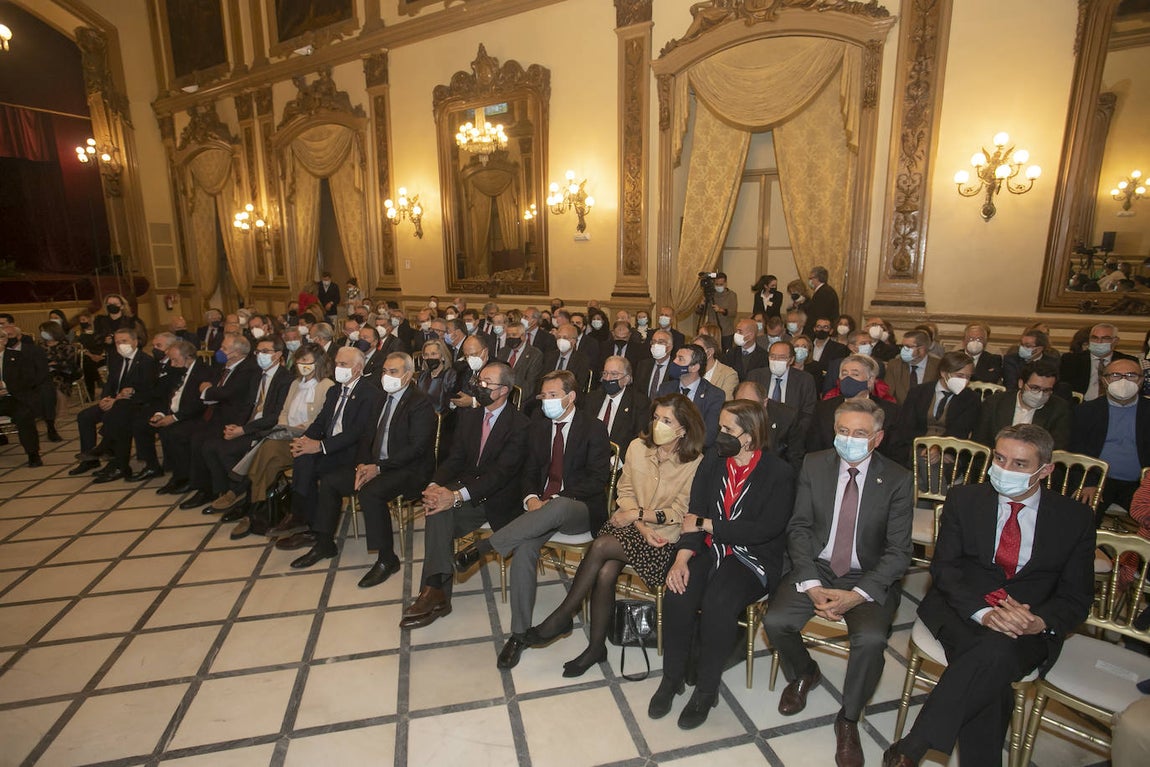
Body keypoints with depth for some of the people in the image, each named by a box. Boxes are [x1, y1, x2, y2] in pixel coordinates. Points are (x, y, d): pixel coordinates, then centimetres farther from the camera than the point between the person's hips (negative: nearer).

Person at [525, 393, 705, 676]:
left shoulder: (695, 463, -10)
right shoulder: (638, 447, 1)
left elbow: (680, 514, -7)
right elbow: (624, 491, 5)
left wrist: (638, 513, -12)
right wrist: (642, 526, -9)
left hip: (664, 536, -4)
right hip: (630, 524, 4)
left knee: (600, 546, -25)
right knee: (605, 573, -24)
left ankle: (563, 616, -7)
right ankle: (596, 647, -2)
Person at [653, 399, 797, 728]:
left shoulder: (779, 472, -8)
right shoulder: (712, 462, 5)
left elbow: (765, 529, -16)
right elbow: (694, 515, 0)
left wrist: (706, 524, -12)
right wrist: (682, 558, -16)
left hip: (753, 558, -3)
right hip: (709, 550, 4)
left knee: (717, 604, -29)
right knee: (678, 596, -23)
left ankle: (707, 690, -5)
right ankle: (672, 678, 2)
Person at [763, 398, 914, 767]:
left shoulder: (898, 480, -8)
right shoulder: (814, 465, -3)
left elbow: (898, 552, -8)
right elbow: (799, 527, -2)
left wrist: (857, 595, -21)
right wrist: (811, 585, -14)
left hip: (870, 577, -1)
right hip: (816, 568, 2)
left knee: (871, 639, -28)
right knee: (775, 621, -20)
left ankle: (848, 719, 2)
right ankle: (803, 673, 17)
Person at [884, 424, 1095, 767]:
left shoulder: (1074, 518, 6)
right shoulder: (963, 499, 4)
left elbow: (1076, 595, 5)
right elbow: (944, 567, -1)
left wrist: (1041, 622, -17)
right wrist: (982, 612, -19)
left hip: (1029, 626, 0)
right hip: (960, 610, 0)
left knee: (997, 652, -34)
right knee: (991, 678, -33)